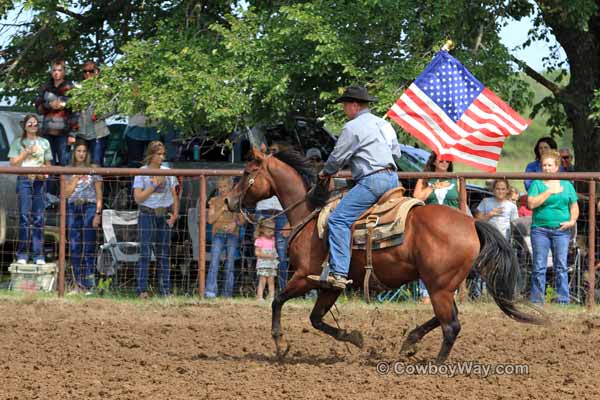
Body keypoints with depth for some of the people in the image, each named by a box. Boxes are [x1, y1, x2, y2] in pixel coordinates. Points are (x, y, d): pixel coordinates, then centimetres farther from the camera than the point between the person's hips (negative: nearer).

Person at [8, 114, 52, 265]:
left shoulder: (44, 143, 17)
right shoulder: (18, 142, 9)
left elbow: (48, 164, 18)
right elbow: (13, 163, 2)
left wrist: (44, 174, -2)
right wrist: (27, 152, -8)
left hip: (40, 181, 3)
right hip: (24, 179, -3)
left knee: (39, 217, 0)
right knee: (24, 216, -8)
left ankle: (38, 255, 0)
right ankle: (22, 255, -7)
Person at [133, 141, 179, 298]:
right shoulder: (142, 173, -2)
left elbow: (174, 195, 13)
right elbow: (138, 197, -8)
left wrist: (175, 214, 0)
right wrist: (155, 185, -12)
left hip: (165, 214, 4)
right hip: (147, 214, -4)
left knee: (163, 254, 5)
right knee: (145, 252, -8)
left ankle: (165, 289, 7)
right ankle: (142, 289, -9)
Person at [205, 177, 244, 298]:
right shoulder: (214, 201, 11)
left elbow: (242, 220, 10)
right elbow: (210, 219, 4)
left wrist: (235, 223, -11)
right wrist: (222, 210, -7)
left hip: (233, 235, 1)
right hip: (218, 234, -1)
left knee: (230, 264, -1)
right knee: (214, 262, -15)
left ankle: (228, 293, 3)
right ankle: (210, 292, -23)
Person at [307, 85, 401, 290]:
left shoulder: (353, 127, -5)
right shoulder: (384, 124, 21)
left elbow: (338, 157, -2)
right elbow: (396, 152, 27)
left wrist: (325, 172, 16)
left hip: (372, 181, -10)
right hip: (392, 178, 10)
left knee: (338, 220, -14)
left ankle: (339, 274, -26)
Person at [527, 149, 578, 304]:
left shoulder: (566, 185, 12)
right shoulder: (536, 184, 4)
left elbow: (574, 206, 15)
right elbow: (532, 203, -9)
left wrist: (572, 221, -3)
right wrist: (550, 192, -12)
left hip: (561, 230, 2)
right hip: (540, 229, -2)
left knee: (561, 267, 1)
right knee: (539, 267, -1)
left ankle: (563, 300, 3)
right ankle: (536, 301, 2)